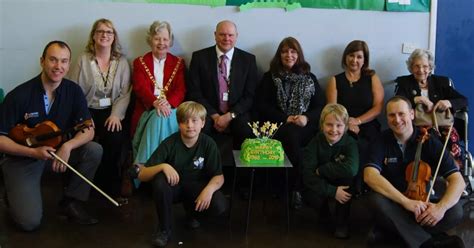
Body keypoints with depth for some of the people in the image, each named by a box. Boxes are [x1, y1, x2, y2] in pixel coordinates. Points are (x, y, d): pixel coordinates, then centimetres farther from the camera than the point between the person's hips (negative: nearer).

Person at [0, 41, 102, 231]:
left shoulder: (73, 91, -8)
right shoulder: (19, 95, -19)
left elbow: (89, 130, -11)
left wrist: (68, 146, -31)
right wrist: (33, 152, -30)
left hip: (58, 150, 4)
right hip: (22, 158, -4)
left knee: (95, 150, -21)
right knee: (29, 221, -19)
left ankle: (71, 203, -4)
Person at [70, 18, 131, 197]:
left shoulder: (122, 62, 8)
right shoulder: (83, 60, 4)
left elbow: (125, 93, 2)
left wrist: (116, 114, -14)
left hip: (112, 111, 1)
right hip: (88, 111, -1)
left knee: (115, 139, -27)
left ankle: (111, 186, -7)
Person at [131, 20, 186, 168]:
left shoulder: (178, 63, 18)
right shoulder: (140, 62, 16)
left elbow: (180, 89, 4)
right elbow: (140, 87, -1)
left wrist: (168, 103, -18)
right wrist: (155, 103, -22)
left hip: (170, 109, 1)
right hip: (147, 111, 0)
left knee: (162, 119, -34)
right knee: (158, 118, -34)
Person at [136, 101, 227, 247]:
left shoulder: (208, 144, -15)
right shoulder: (170, 144, -19)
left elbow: (219, 176, -12)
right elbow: (142, 175, -21)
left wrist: (210, 188, -34)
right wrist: (162, 166, -40)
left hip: (196, 186, 1)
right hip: (173, 186, -1)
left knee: (219, 207, -27)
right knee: (160, 181, -36)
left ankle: (191, 212, 10)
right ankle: (165, 229, -14)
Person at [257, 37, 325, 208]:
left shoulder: (310, 78, 18)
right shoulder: (269, 77, 14)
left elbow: (320, 106, 10)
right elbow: (262, 106, 3)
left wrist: (307, 118, -13)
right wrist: (286, 119, -10)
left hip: (305, 126, 1)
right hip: (278, 125, -1)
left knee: (293, 135, -35)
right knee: (291, 135, -36)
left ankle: (296, 188, -30)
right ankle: (298, 187, -30)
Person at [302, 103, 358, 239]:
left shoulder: (350, 143, -19)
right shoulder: (315, 143, -15)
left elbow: (351, 169, -40)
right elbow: (307, 175, -24)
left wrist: (321, 170, -30)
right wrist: (332, 191, -34)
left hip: (342, 187, 0)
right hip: (322, 186, 1)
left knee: (347, 176, -31)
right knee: (308, 193, -30)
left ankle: (342, 222, -15)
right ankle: (323, 211, 9)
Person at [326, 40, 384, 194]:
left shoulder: (372, 78, 14)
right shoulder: (335, 80, 13)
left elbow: (378, 108, 3)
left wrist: (357, 121, -12)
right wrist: (347, 123, -16)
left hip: (368, 129, 0)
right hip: (343, 130, 0)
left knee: (360, 147, -33)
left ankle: (357, 189, -15)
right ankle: (356, 190, -17)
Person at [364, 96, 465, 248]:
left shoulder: (429, 142, -7)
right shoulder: (382, 141, -7)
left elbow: (457, 181, -14)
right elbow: (370, 176, -24)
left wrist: (441, 207, -35)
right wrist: (406, 201, -35)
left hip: (421, 204, 1)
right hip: (392, 204, -1)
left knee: (455, 211, -25)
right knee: (376, 200, -34)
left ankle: (392, 230, -20)